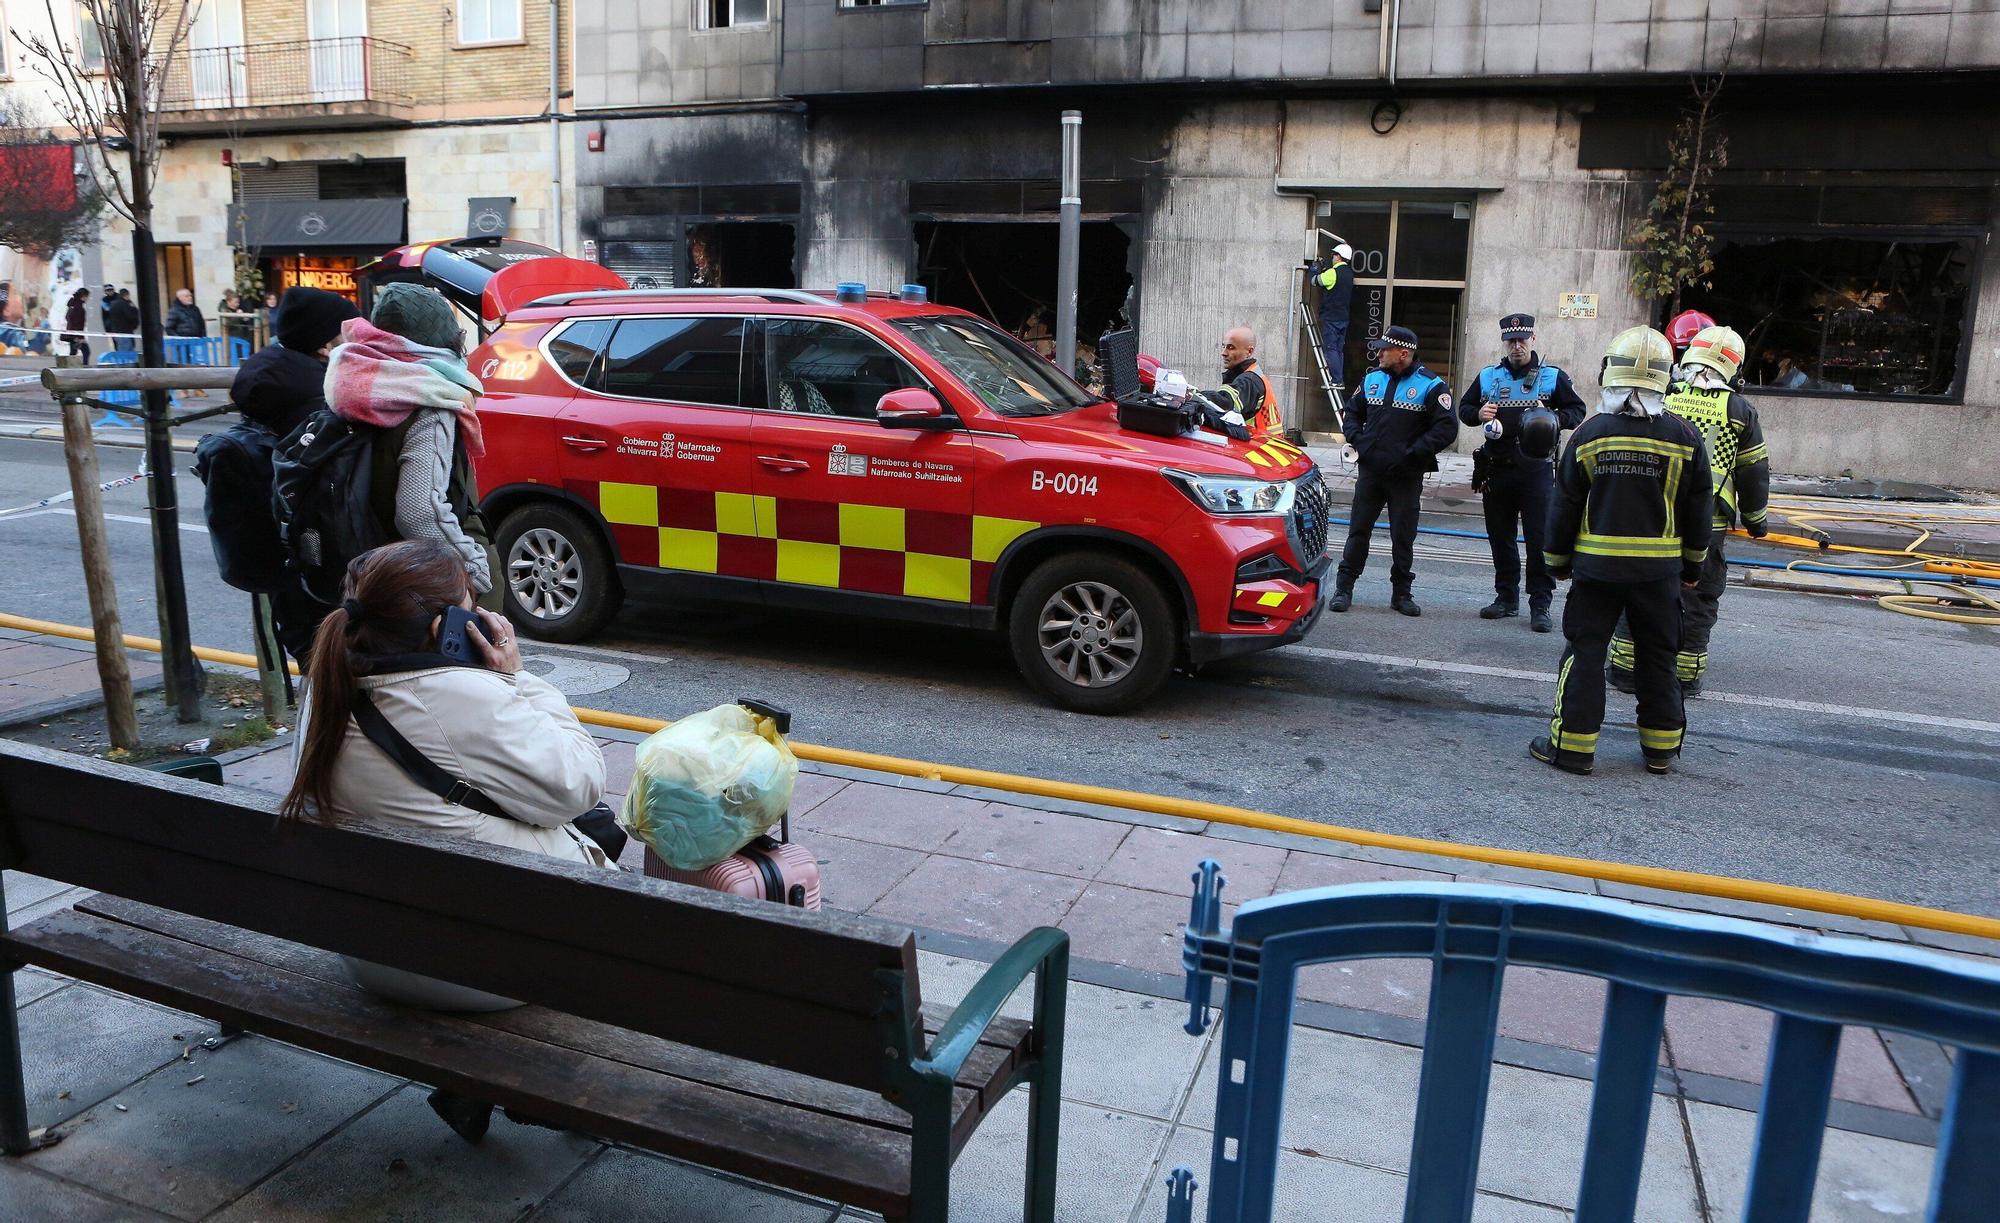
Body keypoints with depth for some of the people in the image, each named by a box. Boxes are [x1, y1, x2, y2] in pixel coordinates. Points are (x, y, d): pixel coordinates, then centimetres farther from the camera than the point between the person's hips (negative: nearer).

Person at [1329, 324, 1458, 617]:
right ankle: (1343, 589, 12)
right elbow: (1352, 413, 20)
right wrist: (1358, 441, 1)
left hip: (1406, 477, -3)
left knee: (1403, 537, 5)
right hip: (1370, 471, 4)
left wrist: (1412, 454, -18)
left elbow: (1446, 428, -12)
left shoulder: (1431, 385, -6)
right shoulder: (1372, 379, 9)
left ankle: (1401, 593, 16)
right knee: (1358, 530, 6)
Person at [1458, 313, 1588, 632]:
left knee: (1540, 538, -6)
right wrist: (1478, 414, -6)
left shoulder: (1552, 376, 3)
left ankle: (1540, 605, 0)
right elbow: (1463, 408, 17)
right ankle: (1506, 597, 23)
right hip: (1497, 470, 3)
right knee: (1500, 537, 11)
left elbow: (1577, 409, 6)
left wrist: (1555, 419, -14)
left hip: (1536, 470, -3)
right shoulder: (1488, 376, 10)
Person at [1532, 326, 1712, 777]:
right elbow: (1696, 510, 4)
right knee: (1657, 656, 14)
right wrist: (1693, 563, 17)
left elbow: (1565, 506, -1)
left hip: (1596, 565, -1)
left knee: (1585, 653, 5)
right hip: (1659, 568, 2)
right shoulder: (1684, 437, -4)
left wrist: (1557, 559, 12)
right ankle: (1660, 748, 23)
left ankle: (1573, 746, 5)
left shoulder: (1589, 434, -6)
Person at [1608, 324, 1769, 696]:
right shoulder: (1739, 408, 1)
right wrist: (1756, 519, 21)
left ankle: (1625, 670, 13)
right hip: (1707, 524, -1)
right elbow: (1754, 472, 8)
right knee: (1698, 599, 10)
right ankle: (1685, 677, 14)